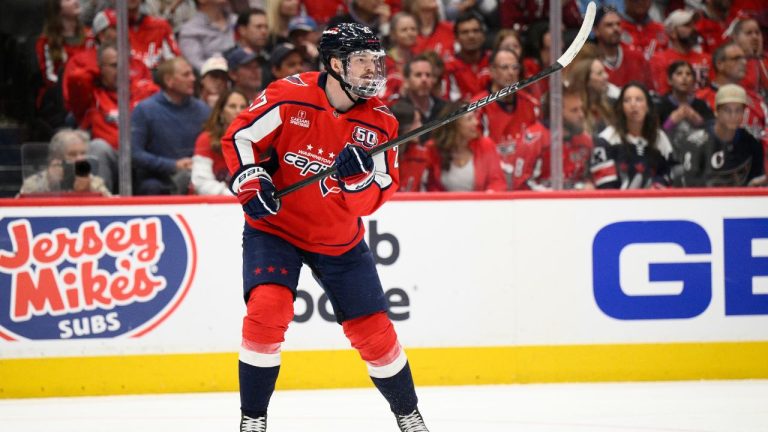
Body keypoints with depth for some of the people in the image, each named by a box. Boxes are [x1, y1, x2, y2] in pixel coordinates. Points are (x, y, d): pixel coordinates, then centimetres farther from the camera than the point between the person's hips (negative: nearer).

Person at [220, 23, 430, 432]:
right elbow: (238, 136, -9)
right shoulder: (289, 97, -18)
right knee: (267, 307, -24)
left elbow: (373, 199, -10)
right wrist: (252, 186, -22)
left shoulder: (379, 124, -9)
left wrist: (357, 175, -31)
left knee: (373, 329, 5)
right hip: (275, 227, -3)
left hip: (339, 241, 3)